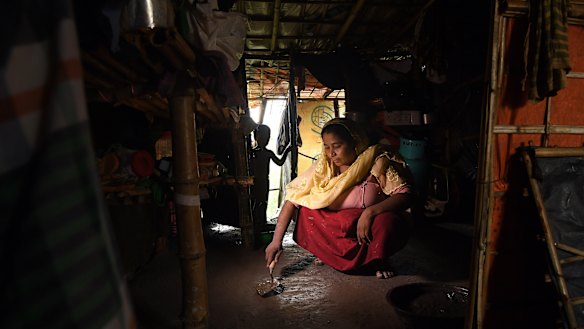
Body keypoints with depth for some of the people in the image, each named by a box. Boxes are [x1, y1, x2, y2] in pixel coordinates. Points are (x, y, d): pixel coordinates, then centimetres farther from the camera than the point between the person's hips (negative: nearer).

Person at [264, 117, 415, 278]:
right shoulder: (324, 166, -11)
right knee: (304, 210, -15)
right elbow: (293, 197, -14)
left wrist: (370, 212, -37)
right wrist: (277, 240, -21)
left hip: (371, 230, -2)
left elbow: (407, 195, -23)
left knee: (387, 220, -34)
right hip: (338, 230, 3)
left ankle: (379, 260, -2)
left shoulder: (376, 161, -18)